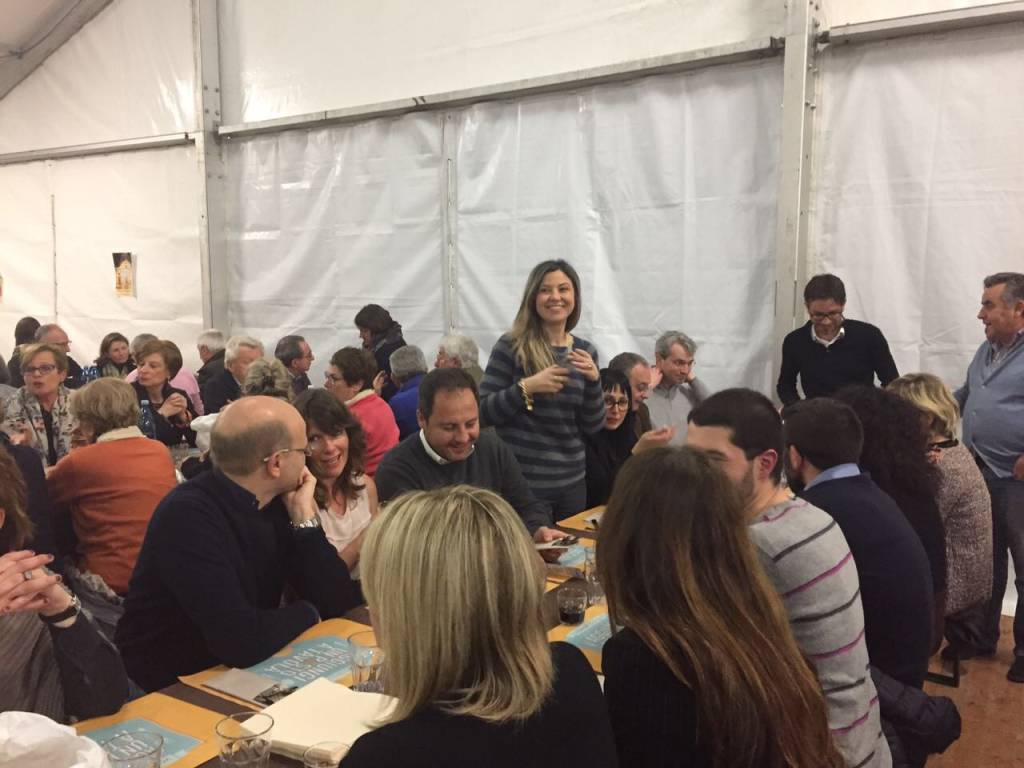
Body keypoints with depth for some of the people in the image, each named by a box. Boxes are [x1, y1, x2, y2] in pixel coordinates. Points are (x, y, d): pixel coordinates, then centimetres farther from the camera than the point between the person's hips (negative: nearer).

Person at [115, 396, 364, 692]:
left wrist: (305, 518, -13)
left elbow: (339, 601, -5)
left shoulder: (274, 501, -4)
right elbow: (242, 641, -33)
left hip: (239, 674, 6)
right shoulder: (188, 515, -25)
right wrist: (307, 612, -15)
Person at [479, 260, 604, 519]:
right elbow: (483, 411, -10)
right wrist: (526, 387, -22)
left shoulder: (585, 351, 5)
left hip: (572, 481, 5)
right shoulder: (511, 346, -8)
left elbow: (593, 427, 3)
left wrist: (593, 380, -13)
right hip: (521, 481, -5)